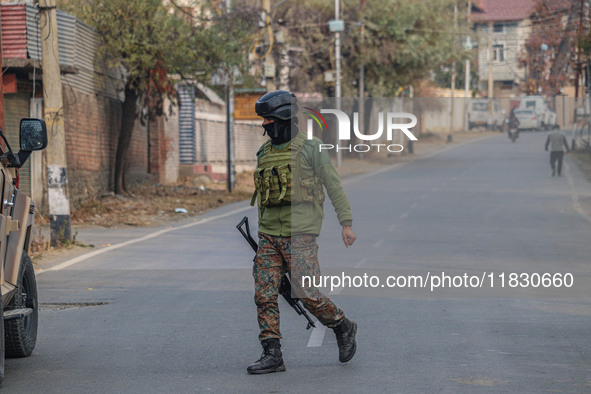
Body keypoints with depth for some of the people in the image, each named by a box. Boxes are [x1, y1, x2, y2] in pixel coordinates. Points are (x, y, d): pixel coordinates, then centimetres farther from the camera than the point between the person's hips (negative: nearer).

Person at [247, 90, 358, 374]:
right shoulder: (264, 154, 14)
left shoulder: (310, 149, -4)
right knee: (264, 295, -3)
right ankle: (272, 355, 0)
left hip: (299, 235, -6)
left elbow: (334, 186, -4)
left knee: (307, 294, -7)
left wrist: (346, 223, -9)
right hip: (269, 236, 6)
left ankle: (343, 329, 17)